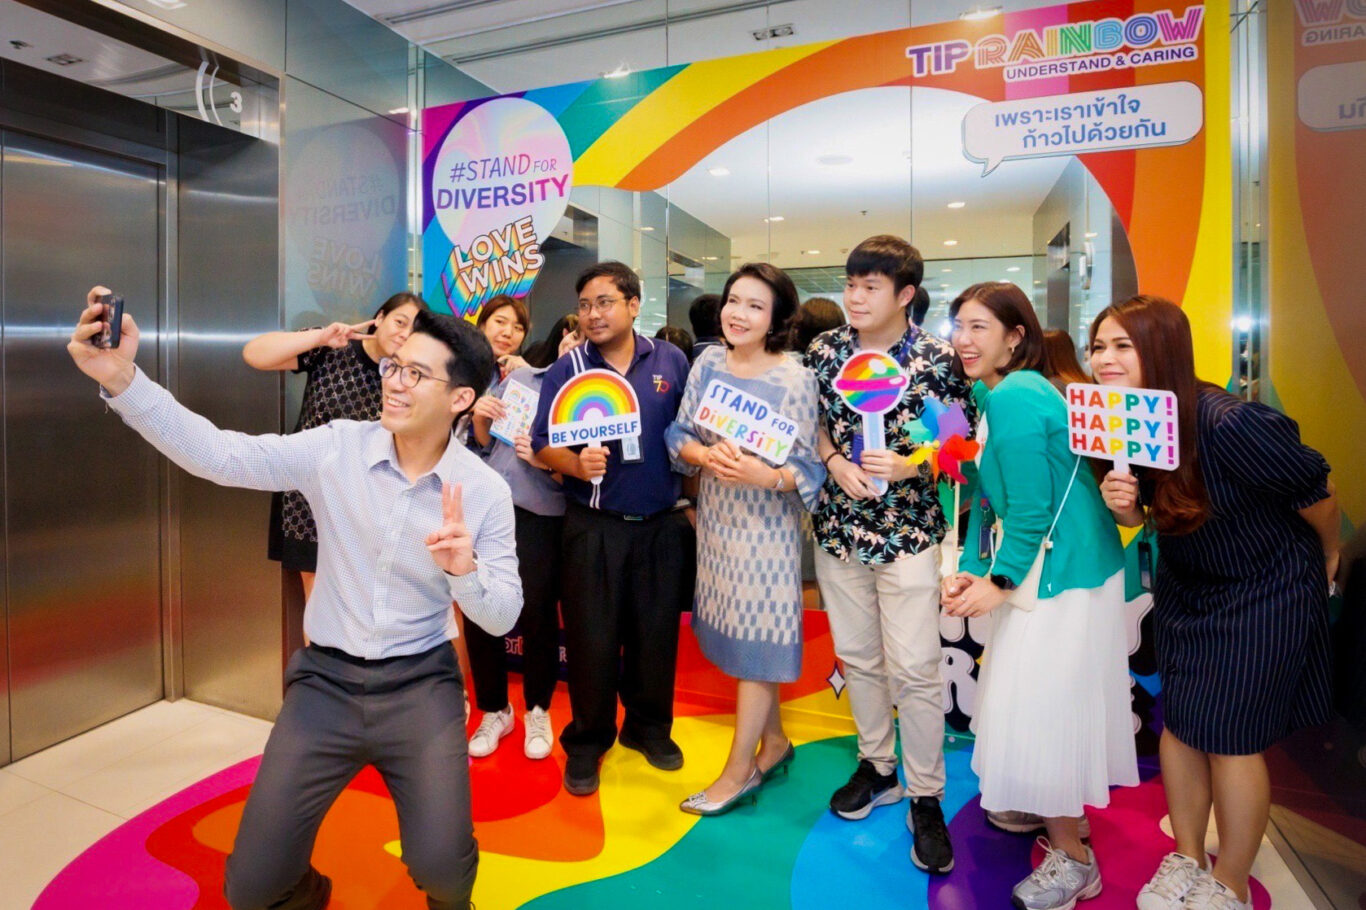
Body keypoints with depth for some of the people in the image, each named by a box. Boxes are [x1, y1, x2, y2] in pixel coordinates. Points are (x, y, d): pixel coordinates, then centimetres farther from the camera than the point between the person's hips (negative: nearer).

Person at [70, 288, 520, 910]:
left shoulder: (485, 491, -10)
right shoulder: (337, 448, -7)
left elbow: (501, 618, -7)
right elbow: (220, 456, -17)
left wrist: (464, 569, -27)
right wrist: (122, 378, -29)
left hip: (419, 684, -1)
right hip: (326, 679, 2)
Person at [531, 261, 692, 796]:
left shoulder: (671, 362, 3)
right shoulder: (567, 369, -2)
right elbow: (542, 445, -4)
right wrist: (576, 464, -23)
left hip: (661, 524, 2)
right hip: (594, 526, -1)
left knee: (657, 631, 12)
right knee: (591, 636, 6)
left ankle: (649, 726, 34)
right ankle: (587, 740, 26)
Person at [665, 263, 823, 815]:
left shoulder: (794, 379, -13)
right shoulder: (707, 364, 1)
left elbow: (806, 468, -12)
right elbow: (679, 436, 1)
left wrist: (763, 475, -31)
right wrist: (707, 456, -19)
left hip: (766, 520, -5)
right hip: (715, 514, 6)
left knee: (756, 640, 4)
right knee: (738, 634, 15)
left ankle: (740, 767, 21)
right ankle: (773, 740, 36)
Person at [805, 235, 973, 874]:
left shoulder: (937, 359, -8)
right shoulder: (825, 350, 3)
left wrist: (910, 465, -20)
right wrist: (835, 460, -9)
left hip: (909, 530, -4)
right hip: (839, 527, 4)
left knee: (914, 668, 0)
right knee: (857, 656, 15)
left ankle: (926, 798, 19)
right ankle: (877, 767, 36)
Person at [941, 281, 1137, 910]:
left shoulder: (1013, 399, -22)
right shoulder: (1003, 394, 10)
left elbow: (1031, 506, -23)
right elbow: (988, 497, 10)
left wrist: (1000, 584, -12)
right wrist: (969, 570, 1)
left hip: (1061, 575, -10)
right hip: (1041, 568, 10)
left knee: (1043, 708, 2)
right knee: (1031, 699, 22)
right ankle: (1056, 811, 44)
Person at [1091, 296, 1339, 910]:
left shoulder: (1229, 423, -31)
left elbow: (1313, 487, -15)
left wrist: (1328, 557, 3)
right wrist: (1119, 502, -20)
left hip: (1266, 592, -6)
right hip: (1184, 589, 6)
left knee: (1230, 737, 1)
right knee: (1178, 721, 11)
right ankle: (1186, 860, 31)